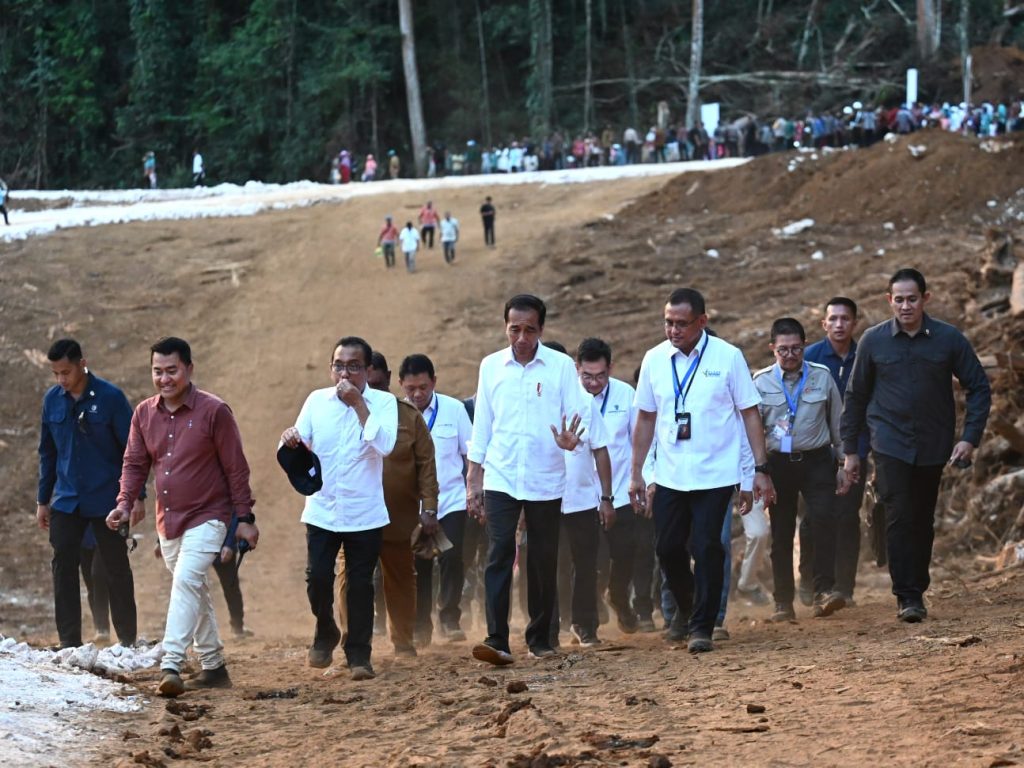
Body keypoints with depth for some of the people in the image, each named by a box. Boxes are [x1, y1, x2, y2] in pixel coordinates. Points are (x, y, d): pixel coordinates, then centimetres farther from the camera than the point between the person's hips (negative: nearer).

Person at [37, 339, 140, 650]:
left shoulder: (110, 397, -10)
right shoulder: (52, 400, 3)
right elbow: (47, 452, 13)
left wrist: (137, 496, -9)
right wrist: (42, 500, 13)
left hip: (107, 499, -4)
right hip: (66, 501, 4)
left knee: (117, 569, 4)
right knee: (63, 567, 0)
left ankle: (128, 639, 14)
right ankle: (69, 642, 4)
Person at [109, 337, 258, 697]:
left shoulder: (214, 411, -12)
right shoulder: (144, 413, 3)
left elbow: (236, 468, -8)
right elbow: (135, 463, 8)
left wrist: (245, 518, -7)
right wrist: (124, 503, -8)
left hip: (206, 518, -6)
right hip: (168, 520, 6)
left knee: (187, 582, -21)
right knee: (194, 590, 14)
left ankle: (171, 665, -28)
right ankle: (213, 667, 25)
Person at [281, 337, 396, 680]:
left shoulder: (383, 403, -4)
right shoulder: (317, 401, 4)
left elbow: (384, 445, -20)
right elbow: (298, 446, 2)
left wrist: (358, 403, -20)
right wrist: (290, 440, -21)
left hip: (365, 513, -2)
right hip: (321, 510, 2)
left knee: (360, 584, 1)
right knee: (317, 577, -6)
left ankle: (359, 654, 13)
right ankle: (325, 633, 21)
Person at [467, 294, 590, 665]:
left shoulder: (561, 366, 0)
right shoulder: (491, 366, 5)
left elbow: (576, 416, -1)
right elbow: (482, 425, 9)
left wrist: (570, 439, -25)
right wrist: (473, 479, 7)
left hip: (545, 480, 0)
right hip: (500, 478, 0)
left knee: (544, 561, 7)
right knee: (499, 555, -11)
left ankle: (540, 638, 19)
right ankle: (497, 641, -16)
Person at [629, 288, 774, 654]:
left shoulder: (727, 357, -5)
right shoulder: (654, 360, 3)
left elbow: (750, 413, -2)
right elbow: (645, 418, 10)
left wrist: (761, 469, -6)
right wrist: (635, 473, 8)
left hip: (715, 474, -3)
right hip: (669, 475, 3)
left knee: (707, 548, -8)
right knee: (668, 548, 5)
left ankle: (702, 627, 1)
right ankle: (687, 610, 30)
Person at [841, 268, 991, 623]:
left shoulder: (949, 339, -2)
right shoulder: (874, 340, -1)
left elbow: (979, 388, 3)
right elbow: (856, 395, 7)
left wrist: (970, 437, -8)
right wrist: (850, 449, 7)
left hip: (933, 446, 1)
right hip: (890, 444, -1)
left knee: (923, 521, 10)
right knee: (900, 518, -13)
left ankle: (918, 590, 23)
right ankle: (907, 597, -13)